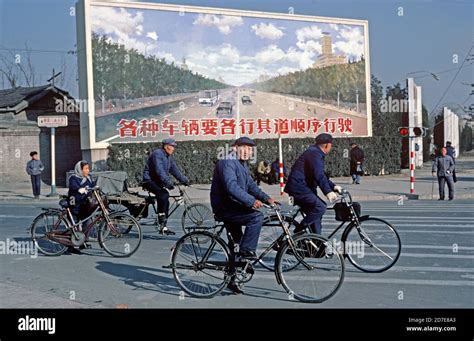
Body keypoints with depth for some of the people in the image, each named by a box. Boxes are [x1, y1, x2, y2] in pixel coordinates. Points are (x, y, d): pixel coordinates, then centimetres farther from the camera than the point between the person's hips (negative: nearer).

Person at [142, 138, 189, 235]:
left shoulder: (169, 157, 12)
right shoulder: (157, 154, -17)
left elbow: (175, 170, 13)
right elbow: (159, 170, -30)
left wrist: (185, 180, 3)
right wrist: (168, 182, -39)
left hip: (158, 182, 9)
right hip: (150, 181, -9)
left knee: (166, 202, 2)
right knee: (163, 194, -30)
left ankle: (163, 227, 7)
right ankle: (161, 222, -24)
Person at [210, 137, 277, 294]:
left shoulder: (242, 165, 18)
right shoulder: (227, 163, -16)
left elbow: (251, 185, 12)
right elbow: (231, 187, -29)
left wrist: (266, 198, -4)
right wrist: (251, 201, -37)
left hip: (232, 207, 10)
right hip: (224, 207, -10)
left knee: (237, 244, 14)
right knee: (256, 217, -26)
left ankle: (231, 280, 24)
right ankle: (247, 251, -17)